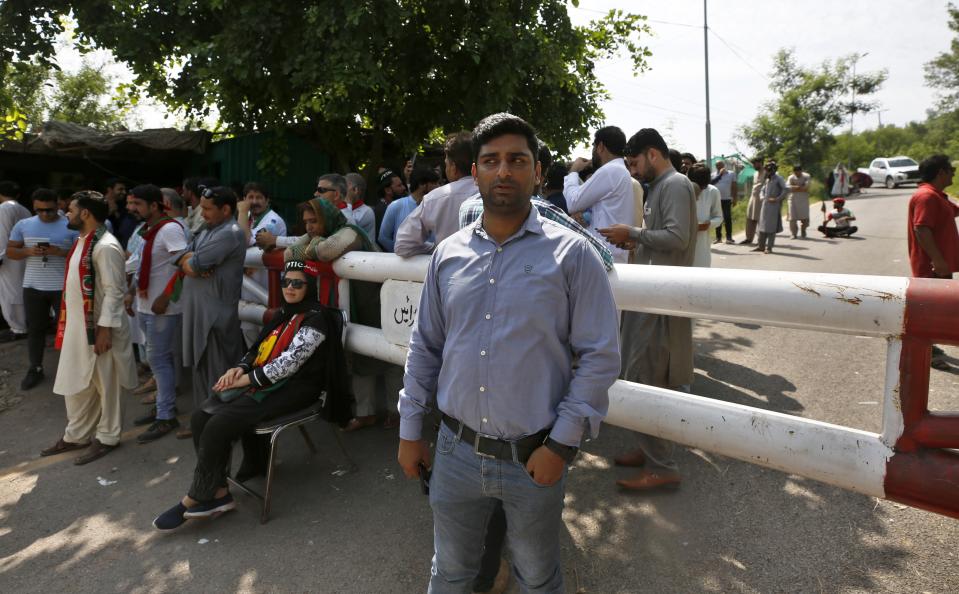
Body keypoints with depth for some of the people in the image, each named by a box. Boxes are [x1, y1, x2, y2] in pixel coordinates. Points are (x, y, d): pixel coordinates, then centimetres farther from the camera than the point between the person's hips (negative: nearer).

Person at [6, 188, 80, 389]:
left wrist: (61, 252, -22)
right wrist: (28, 251, -13)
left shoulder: (72, 227, -5)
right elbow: (10, 252, 7)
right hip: (33, 287, 3)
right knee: (35, 329, 11)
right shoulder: (23, 225, 4)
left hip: (64, 287, -3)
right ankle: (35, 369, 22)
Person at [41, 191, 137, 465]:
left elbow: (114, 292, -21)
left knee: (104, 385, 5)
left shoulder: (106, 247, -19)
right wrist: (67, 323, 19)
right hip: (77, 325, 10)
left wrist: (105, 329, -22)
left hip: (98, 327, -10)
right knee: (75, 383, 18)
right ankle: (77, 435, 33)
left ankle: (106, 438, 20)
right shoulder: (82, 241, 12)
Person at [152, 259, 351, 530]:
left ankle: (196, 498, -7)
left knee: (219, 424, -23)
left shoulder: (315, 319, -9)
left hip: (293, 389, -9)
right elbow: (258, 351, 19)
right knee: (200, 417, -10)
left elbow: (288, 363, -18)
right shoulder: (283, 315, 19)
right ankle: (218, 492, -5)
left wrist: (244, 380, -15)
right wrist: (239, 368, -3)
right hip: (264, 382, 9)